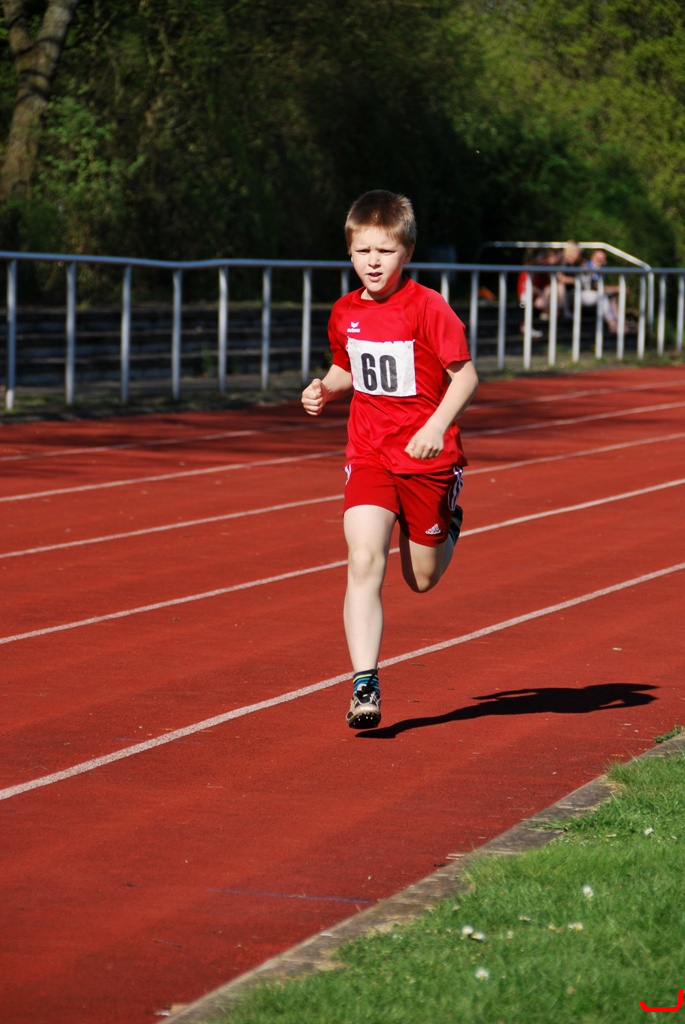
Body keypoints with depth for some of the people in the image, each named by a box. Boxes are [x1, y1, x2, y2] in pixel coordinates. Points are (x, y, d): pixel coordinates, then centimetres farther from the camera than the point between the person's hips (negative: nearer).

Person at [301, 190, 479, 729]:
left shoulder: (428, 308, -13)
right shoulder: (344, 313, 4)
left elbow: (466, 375, -11)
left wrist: (438, 426, -26)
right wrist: (325, 389, 1)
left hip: (427, 459, -3)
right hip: (369, 457, 3)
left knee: (422, 579, 9)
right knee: (364, 562, -17)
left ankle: (449, 529, 45)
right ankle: (365, 686, -19)